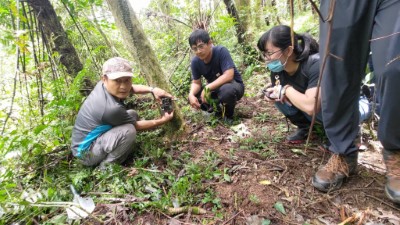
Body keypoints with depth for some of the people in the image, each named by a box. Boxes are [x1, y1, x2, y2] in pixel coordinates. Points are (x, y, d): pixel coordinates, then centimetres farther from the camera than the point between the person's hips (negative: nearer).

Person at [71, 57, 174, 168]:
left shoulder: (103, 85, -10)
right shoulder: (111, 108, -34)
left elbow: (133, 88, 8)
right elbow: (136, 126, -16)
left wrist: (152, 89, -10)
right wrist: (162, 121, -6)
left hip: (92, 137, 9)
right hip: (86, 151, -9)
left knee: (132, 114, 7)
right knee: (128, 131, -31)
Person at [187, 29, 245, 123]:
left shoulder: (221, 51, -26)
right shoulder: (195, 62, -11)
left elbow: (228, 75, -34)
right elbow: (196, 83, -5)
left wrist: (207, 88, -36)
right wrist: (191, 94, -27)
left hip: (234, 85, -5)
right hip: (215, 88, 5)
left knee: (227, 90, -40)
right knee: (193, 97, -15)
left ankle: (229, 113, -6)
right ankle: (219, 108, 9)